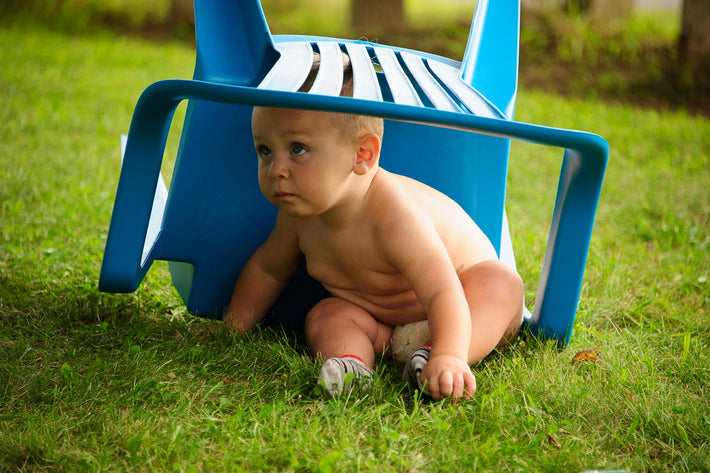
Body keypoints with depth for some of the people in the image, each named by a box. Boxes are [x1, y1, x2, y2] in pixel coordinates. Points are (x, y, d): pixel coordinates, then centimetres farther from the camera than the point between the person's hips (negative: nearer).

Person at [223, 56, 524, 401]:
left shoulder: (394, 217, -39)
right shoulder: (300, 211, -17)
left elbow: (443, 293, -49)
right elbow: (267, 267, 4)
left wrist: (449, 356, -65)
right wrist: (231, 330, 3)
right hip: (376, 319, 5)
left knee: (502, 283, -33)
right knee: (325, 315, -21)